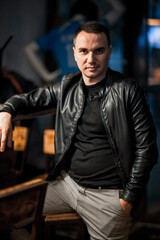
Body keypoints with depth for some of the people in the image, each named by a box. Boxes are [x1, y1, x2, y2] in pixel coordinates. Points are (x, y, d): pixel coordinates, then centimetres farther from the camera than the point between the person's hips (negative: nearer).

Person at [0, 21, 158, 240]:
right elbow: (31, 99, 16)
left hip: (109, 195, -4)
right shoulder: (68, 86, 5)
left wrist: (130, 197, -9)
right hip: (68, 183, 5)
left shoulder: (127, 90, -9)